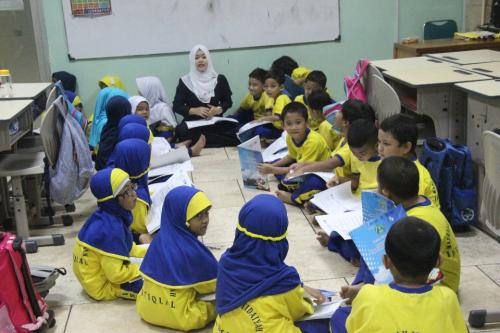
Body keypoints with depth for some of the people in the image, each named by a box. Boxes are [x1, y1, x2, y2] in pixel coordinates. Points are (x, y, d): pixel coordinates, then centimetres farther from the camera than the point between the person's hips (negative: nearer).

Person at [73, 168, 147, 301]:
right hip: (103, 285, -8)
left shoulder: (112, 216, -3)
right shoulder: (110, 228, -31)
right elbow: (117, 274, -28)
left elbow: (128, 248, 11)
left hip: (105, 270, 9)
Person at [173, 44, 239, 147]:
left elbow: (228, 102, 14)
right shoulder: (185, 81, 4)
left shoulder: (219, 79, 8)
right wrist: (195, 110, -14)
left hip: (215, 123, 1)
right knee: (181, 130, -36)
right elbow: (177, 106, 3)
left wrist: (218, 110, -9)